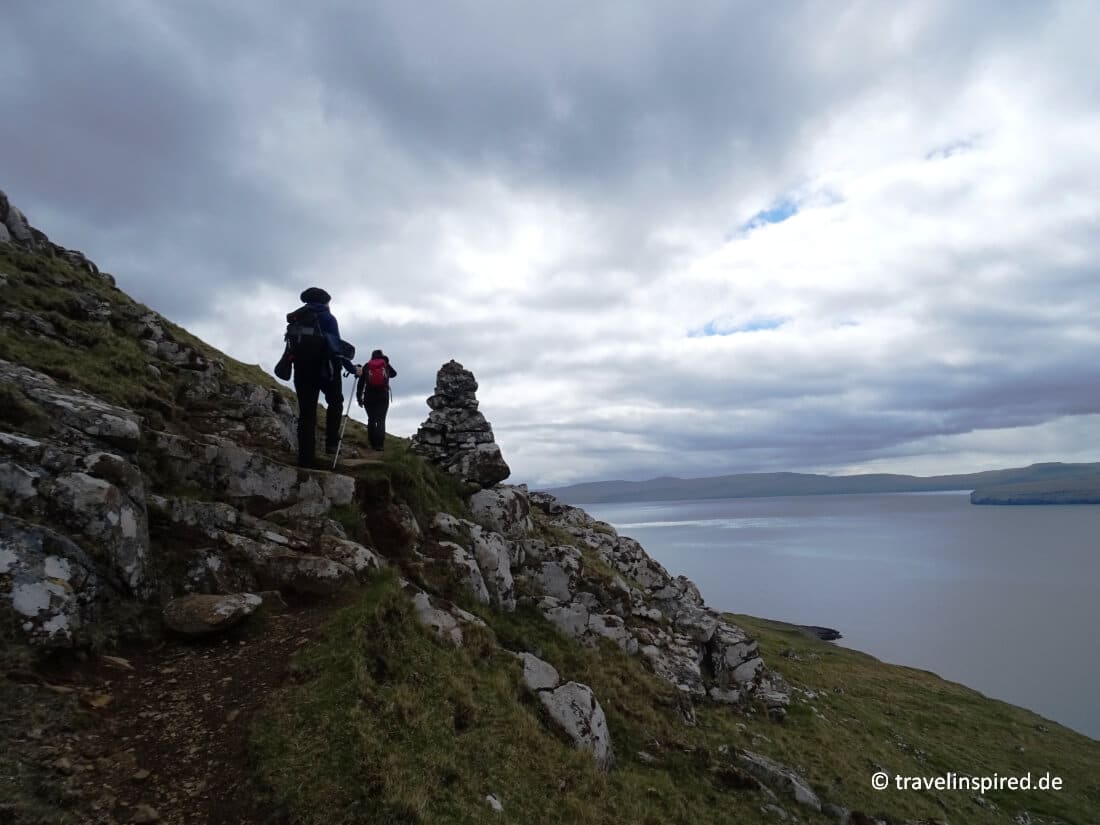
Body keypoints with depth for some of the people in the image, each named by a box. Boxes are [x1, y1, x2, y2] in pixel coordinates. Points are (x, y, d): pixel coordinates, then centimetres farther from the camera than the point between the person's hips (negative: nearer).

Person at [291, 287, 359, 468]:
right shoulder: (327, 318, -1)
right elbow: (336, 346, -9)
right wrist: (351, 368, -4)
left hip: (302, 368, 4)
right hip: (325, 367, -4)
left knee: (306, 411, 3)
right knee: (335, 403, 19)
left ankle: (305, 458, -1)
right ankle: (331, 442, 4)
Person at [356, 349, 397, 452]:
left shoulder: (366, 366, 6)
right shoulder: (386, 365, 7)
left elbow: (360, 383, 2)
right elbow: (394, 374, 28)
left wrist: (359, 398, 6)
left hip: (369, 396, 0)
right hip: (383, 396, 0)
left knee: (371, 420, 9)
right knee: (381, 420, -1)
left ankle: (373, 444, 7)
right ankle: (380, 444, -12)